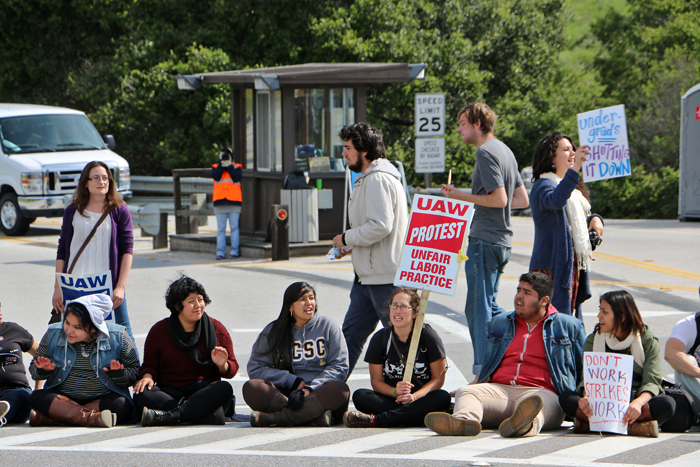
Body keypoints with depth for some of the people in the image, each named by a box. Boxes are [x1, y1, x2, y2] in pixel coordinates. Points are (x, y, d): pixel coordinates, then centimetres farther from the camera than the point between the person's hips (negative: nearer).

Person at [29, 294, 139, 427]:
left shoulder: (117, 337, -5)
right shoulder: (53, 334, 1)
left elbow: (134, 373, -2)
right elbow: (34, 369, 9)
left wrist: (118, 375, -24)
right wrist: (43, 370, -15)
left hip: (103, 399, -2)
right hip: (62, 397, 2)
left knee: (121, 405, -35)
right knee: (37, 397, -26)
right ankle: (92, 418, -44)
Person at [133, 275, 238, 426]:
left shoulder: (216, 329, 8)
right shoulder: (159, 330, 9)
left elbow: (232, 370, 10)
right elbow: (149, 365, 13)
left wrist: (222, 365, -14)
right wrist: (147, 377, -11)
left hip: (204, 392, 0)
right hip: (169, 393, 0)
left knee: (224, 389, -33)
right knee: (141, 394, -30)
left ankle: (167, 416, -45)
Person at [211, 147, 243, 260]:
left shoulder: (236, 167, 12)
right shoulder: (216, 167, 15)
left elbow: (237, 177, -7)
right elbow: (216, 176, -6)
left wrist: (229, 166, -6)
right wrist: (221, 163, -5)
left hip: (234, 201, -1)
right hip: (220, 202, 1)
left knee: (234, 227, -3)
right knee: (220, 229, -1)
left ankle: (234, 251, 0)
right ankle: (220, 252, -1)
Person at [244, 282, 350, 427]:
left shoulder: (328, 326, 10)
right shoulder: (273, 331, 11)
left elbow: (339, 367, 2)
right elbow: (255, 368, 5)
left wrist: (311, 388, -15)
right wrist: (292, 381, -9)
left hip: (318, 392, -1)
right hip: (285, 392, 1)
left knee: (340, 389, -35)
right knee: (251, 388, -28)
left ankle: (276, 417, -36)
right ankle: (317, 413, -36)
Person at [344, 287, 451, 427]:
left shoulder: (428, 336, -2)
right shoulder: (380, 338, 4)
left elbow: (438, 378, -4)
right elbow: (376, 381, 4)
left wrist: (415, 396, -21)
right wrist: (395, 392, -18)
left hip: (422, 399, -1)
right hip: (391, 399, 1)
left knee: (443, 397, -35)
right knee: (360, 396, -24)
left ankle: (374, 420, -42)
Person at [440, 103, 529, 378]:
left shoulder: (486, 153, -14)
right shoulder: (505, 151, 16)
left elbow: (499, 199, -21)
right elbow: (522, 199, 19)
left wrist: (462, 197, -12)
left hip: (484, 240, -9)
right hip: (502, 240, 9)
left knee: (479, 308, -4)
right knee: (487, 306, 18)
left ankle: (483, 373, -2)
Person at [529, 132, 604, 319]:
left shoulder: (571, 186, 20)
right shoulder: (543, 185, -11)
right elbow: (556, 200, -34)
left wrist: (594, 219, 5)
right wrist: (574, 169, -45)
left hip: (573, 265, 9)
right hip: (553, 265, -9)